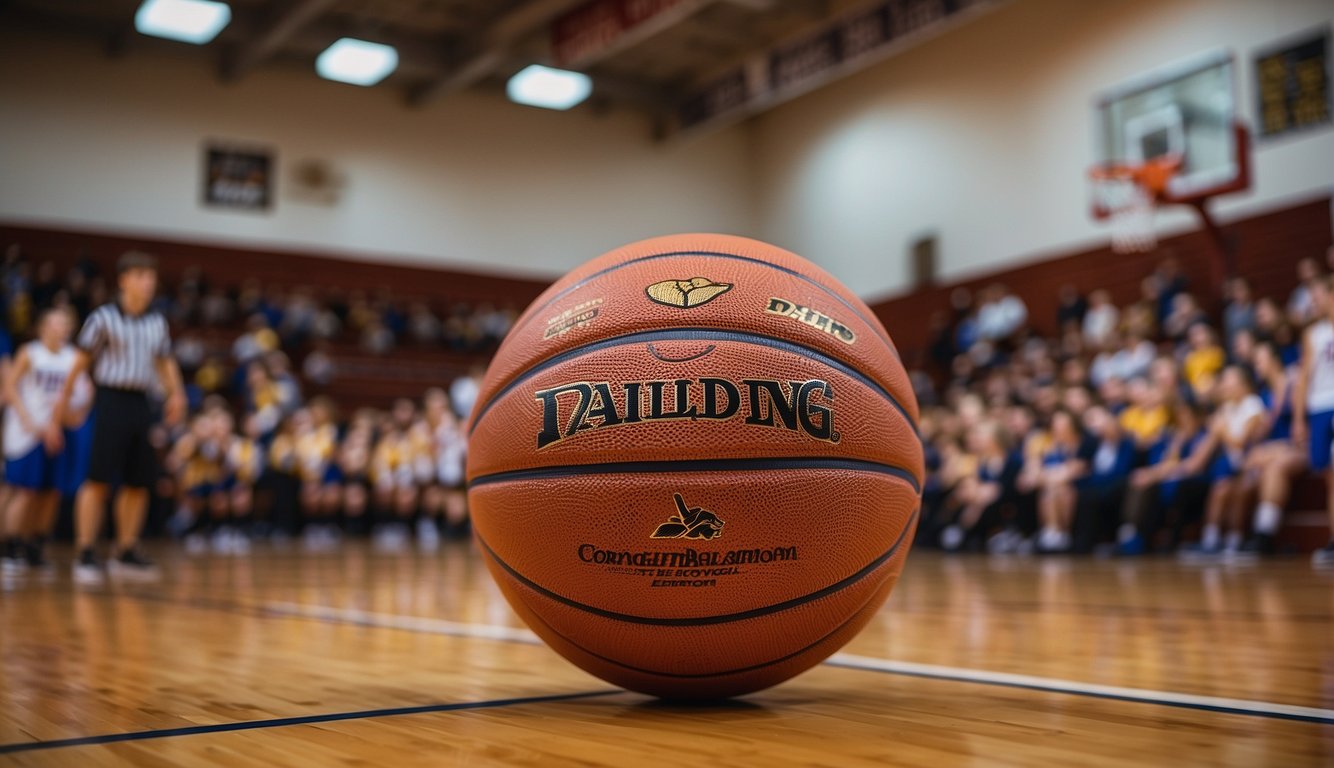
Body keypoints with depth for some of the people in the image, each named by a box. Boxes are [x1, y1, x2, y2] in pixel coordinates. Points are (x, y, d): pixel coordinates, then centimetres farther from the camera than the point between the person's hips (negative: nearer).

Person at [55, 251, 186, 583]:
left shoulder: (157, 322, 11)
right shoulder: (104, 317, -4)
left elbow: (165, 362, 19)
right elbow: (82, 360, -2)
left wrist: (176, 393, 4)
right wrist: (65, 396, -3)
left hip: (141, 404, 6)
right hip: (111, 400, -5)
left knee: (138, 484, 7)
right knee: (98, 480, -7)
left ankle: (126, 553, 18)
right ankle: (85, 555, -1)